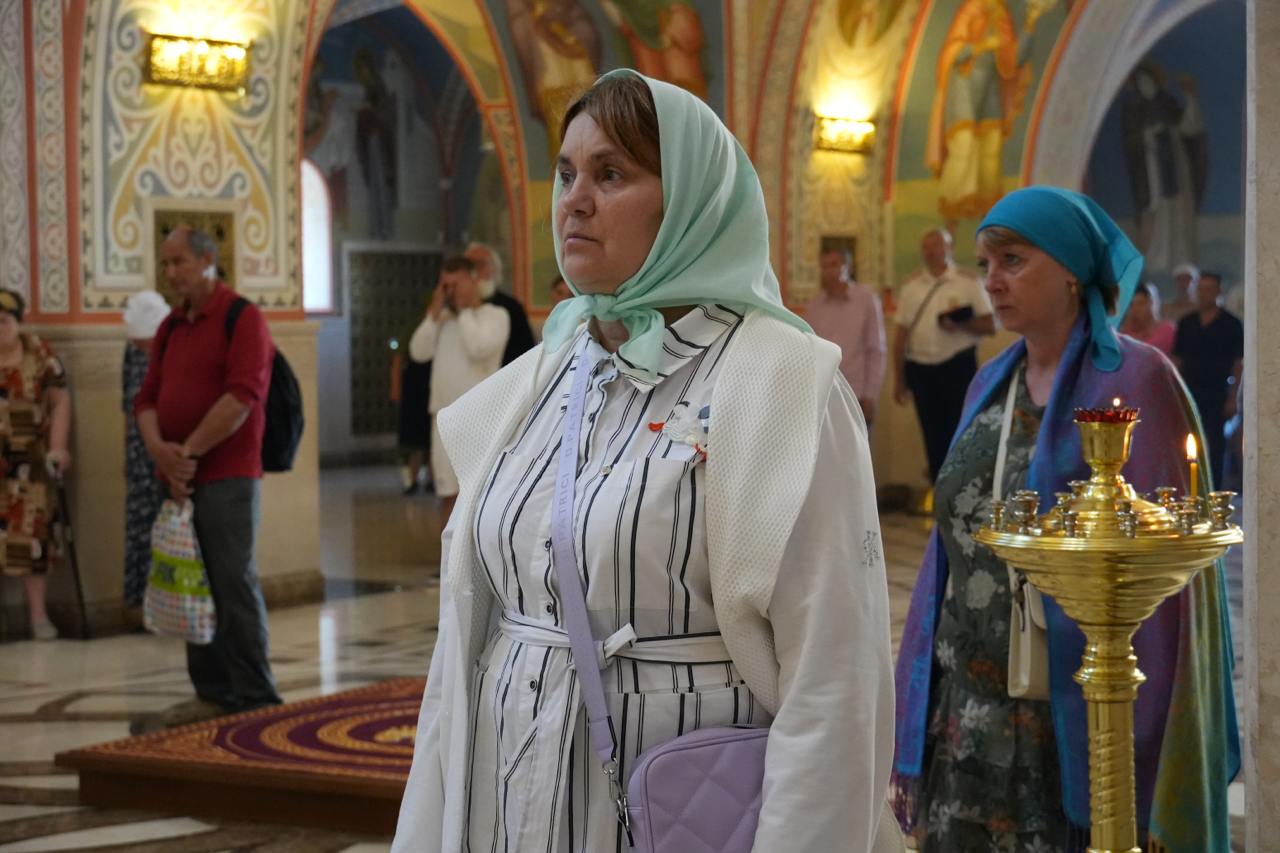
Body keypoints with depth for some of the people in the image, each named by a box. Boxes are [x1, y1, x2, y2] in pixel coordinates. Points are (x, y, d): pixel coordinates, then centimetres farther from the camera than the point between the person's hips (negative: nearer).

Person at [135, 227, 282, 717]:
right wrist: (160, 450, -7)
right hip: (180, 480, 7)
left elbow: (243, 396, -16)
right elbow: (147, 398, 13)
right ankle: (213, 693, 15)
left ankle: (255, 698, 0)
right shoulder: (171, 328, 17)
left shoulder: (243, 319, -5)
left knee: (234, 584, -5)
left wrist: (190, 452, -15)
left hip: (227, 476, -7)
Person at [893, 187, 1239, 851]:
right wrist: (910, 739, 10)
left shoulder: (1135, 381, -8)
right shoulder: (990, 386, 11)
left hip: (1076, 719, -6)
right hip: (970, 720, 6)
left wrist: (1145, 759, -16)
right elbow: (951, 549, 12)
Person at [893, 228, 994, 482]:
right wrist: (898, 379, 9)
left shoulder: (968, 283, 2)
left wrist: (961, 325, -19)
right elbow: (901, 334, 10)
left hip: (958, 366, -3)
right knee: (934, 438, 6)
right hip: (921, 367, 3)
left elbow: (989, 325, -1)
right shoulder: (912, 286, 9)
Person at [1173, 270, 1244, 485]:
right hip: (1188, 393, 3)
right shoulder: (1186, 323, 10)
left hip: (1217, 395, -3)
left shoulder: (1231, 324, 0)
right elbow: (1177, 360, 12)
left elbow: (1238, 364, -2)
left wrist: (1232, 397, -8)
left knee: (1214, 446, 0)